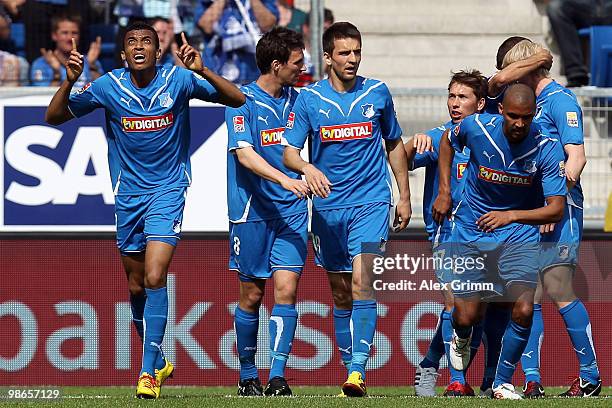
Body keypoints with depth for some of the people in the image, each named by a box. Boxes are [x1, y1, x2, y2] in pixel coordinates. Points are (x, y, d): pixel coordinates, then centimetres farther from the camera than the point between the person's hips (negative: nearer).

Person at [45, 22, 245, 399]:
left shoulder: (179, 81, -9)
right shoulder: (108, 87, -5)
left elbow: (238, 100, -10)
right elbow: (54, 117, 0)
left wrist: (203, 72, -27)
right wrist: (70, 82, -19)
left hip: (168, 191, -3)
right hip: (128, 195, 3)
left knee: (154, 278, -19)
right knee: (136, 286, 12)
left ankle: (149, 371, -15)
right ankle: (158, 361, 32)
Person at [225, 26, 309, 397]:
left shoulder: (295, 99, 10)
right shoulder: (243, 102, -8)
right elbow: (244, 154, -19)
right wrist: (283, 179, -30)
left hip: (292, 212, 4)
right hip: (253, 211, -4)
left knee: (286, 289, -9)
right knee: (252, 295, 4)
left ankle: (278, 377, -10)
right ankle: (248, 376, 19)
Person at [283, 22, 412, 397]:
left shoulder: (377, 93, 3)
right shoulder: (309, 99, -1)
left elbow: (394, 144, 15)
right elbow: (289, 152, -4)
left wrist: (405, 196, 14)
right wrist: (307, 169, -27)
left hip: (371, 201, -1)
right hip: (328, 207, 1)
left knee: (362, 282, -18)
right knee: (341, 294, 8)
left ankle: (358, 370, -22)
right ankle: (351, 369, 17)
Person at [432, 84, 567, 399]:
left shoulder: (547, 149, -19)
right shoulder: (476, 127, -16)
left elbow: (556, 209, -18)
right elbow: (448, 142, 10)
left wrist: (511, 215, -32)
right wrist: (444, 192, 5)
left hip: (519, 234, -1)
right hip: (472, 231, 1)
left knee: (524, 311, -18)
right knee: (467, 316, -1)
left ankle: (502, 382, 4)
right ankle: (462, 338, 40)